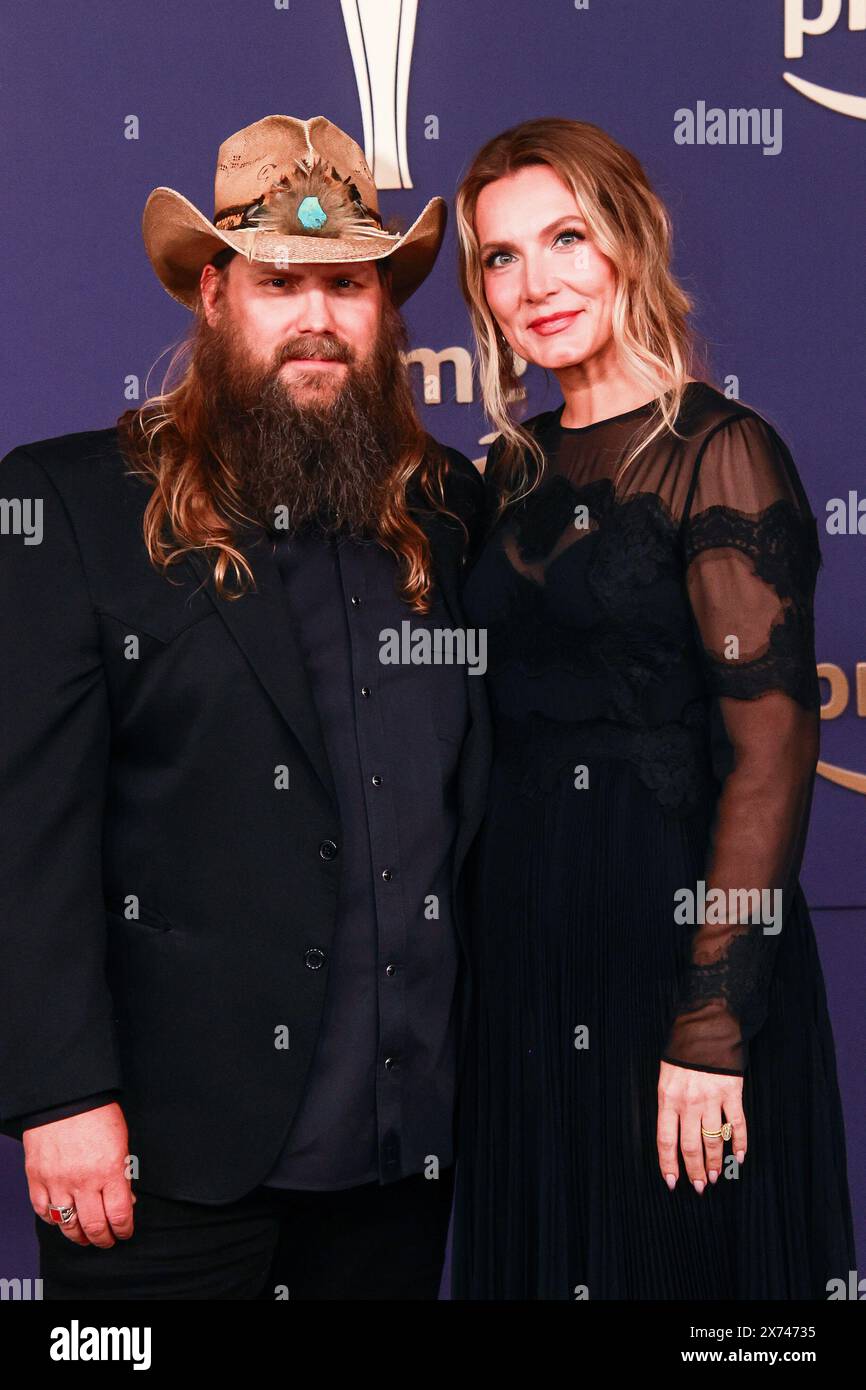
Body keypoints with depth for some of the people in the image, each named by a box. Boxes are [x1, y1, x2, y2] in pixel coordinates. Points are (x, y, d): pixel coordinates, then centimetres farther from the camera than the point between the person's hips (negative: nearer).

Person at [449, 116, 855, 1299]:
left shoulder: (719, 451, -11)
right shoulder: (517, 467, 9)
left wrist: (713, 1028, -19)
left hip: (670, 921, -6)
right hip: (523, 934, 7)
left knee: (679, 1249, 11)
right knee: (542, 1250, 19)